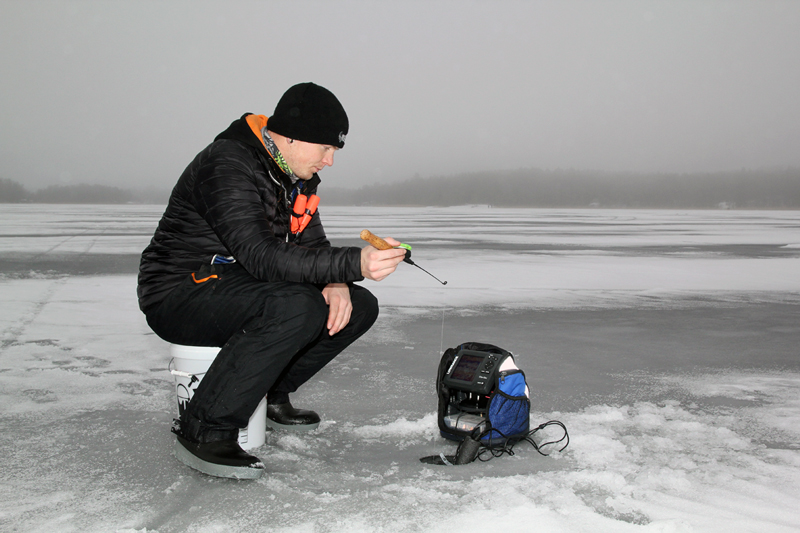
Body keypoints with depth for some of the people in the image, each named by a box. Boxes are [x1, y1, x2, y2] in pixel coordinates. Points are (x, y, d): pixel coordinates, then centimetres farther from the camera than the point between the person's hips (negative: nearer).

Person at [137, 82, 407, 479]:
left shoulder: (297, 176, 7)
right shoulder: (226, 167, -23)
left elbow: (312, 246, 8)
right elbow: (262, 258, -34)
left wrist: (336, 283, -16)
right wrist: (354, 264, -43)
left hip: (238, 289, 9)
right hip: (179, 296, -9)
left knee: (359, 306, 0)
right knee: (295, 307, -36)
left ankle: (271, 394, 10)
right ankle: (205, 430, -24)